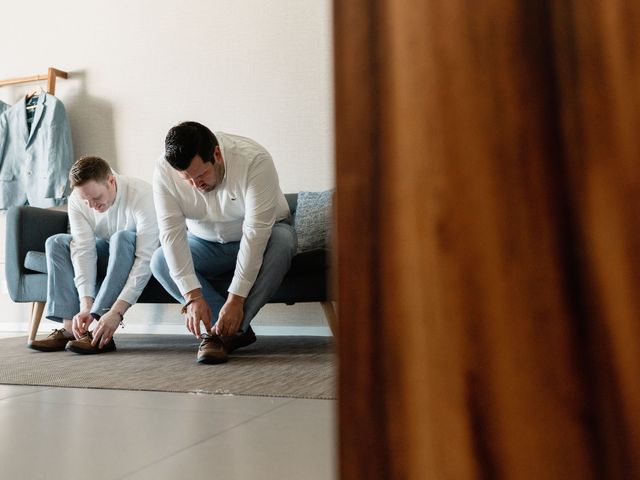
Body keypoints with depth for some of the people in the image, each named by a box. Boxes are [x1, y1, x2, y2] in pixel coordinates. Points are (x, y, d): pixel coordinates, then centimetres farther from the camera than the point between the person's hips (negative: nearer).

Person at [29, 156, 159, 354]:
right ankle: (70, 328, -22)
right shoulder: (76, 200, -15)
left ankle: (100, 335, -36)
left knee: (122, 237, -35)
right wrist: (85, 306, -34)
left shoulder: (141, 194, -31)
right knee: (56, 242, -14)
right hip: (108, 256, 5)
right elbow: (84, 251, -22)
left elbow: (145, 259, -36)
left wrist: (116, 312, -43)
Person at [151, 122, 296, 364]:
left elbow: (256, 233, -35)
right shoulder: (164, 170, -22)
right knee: (160, 261, -21)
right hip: (207, 243, 3)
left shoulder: (254, 160, -33)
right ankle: (236, 329, -19)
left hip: (261, 235, -3)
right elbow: (171, 233, -26)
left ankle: (225, 330, -28)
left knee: (282, 240, -36)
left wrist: (236, 299, -37)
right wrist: (192, 296, -34)